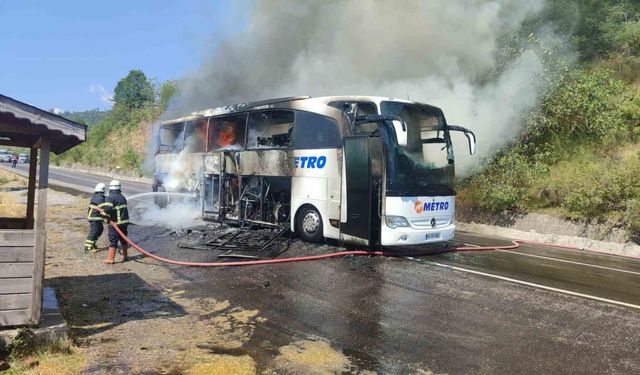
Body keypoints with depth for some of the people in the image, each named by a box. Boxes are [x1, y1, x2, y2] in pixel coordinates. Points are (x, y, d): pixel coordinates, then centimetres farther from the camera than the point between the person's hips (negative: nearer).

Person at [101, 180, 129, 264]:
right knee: (123, 240, 17)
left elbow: (108, 208, -28)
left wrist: (105, 213, -9)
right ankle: (125, 256, 28)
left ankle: (110, 258, 0)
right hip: (124, 222, 7)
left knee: (113, 241, -2)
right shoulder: (122, 197, 9)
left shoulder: (110, 198, -14)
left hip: (115, 223, -7)